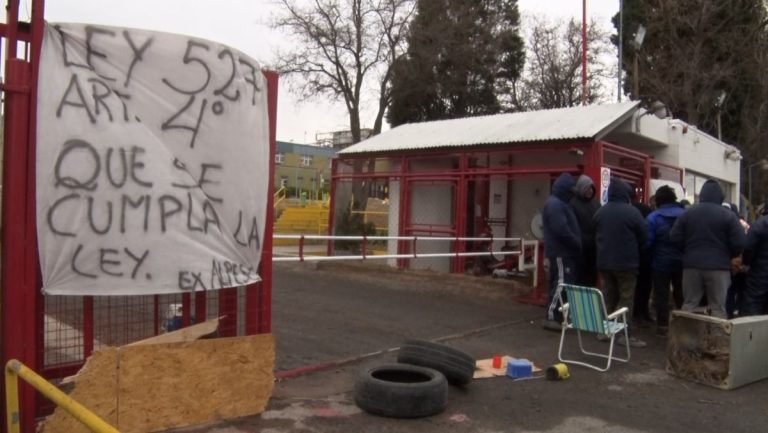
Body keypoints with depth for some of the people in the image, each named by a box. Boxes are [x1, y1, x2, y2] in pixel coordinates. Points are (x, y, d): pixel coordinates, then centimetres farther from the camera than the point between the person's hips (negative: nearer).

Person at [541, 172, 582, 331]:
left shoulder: (560, 203, 18)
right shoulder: (554, 204, -16)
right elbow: (562, 230, -24)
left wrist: (577, 244, 11)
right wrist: (578, 244, -13)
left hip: (564, 251, 11)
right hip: (561, 252, -11)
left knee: (562, 284, 13)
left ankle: (558, 316, 19)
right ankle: (552, 317, -5)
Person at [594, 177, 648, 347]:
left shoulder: (600, 212, 5)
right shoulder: (632, 212, -13)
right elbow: (643, 236, -6)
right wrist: (634, 248, 13)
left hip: (604, 261, 6)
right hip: (626, 262, -6)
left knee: (608, 297, 14)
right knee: (626, 298, 0)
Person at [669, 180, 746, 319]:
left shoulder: (688, 212, 2)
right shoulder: (728, 215, -4)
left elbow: (674, 237, -1)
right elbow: (740, 243, -8)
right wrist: (727, 256, 11)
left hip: (692, 265, 2)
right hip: (718, 267, -2)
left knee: (689, 305, 9)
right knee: (718, 307, 5)